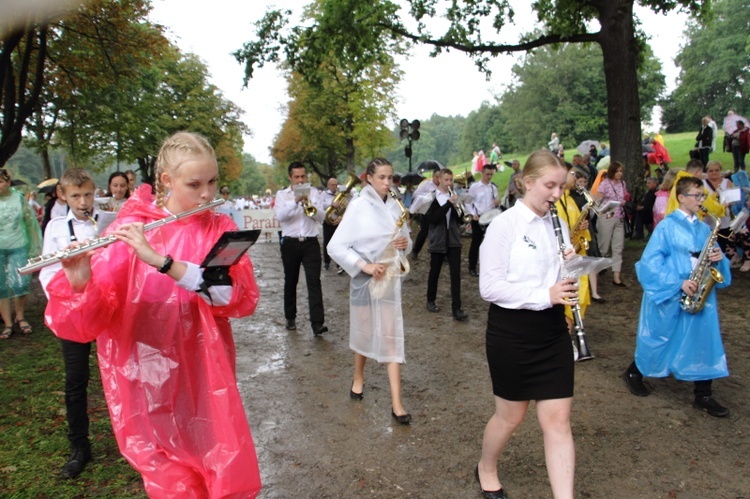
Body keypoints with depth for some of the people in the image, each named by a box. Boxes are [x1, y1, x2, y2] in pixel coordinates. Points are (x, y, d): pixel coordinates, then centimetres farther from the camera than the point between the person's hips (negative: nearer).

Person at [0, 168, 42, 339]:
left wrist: (35, 246, 6)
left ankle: (19, 317, 16)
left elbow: (30, 221, 5)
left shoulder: (18, 198, -1)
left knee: (20, 284, -7)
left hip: (18, 247, -1)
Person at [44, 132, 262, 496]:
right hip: (147, 381, -1)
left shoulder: (220, 229, -2)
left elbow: (242, 297, -19)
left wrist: (162, 262, -29)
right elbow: (85, 323, -10)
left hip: (204, 377, 2)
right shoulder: (129, 229, -7)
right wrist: (79, 283, -32)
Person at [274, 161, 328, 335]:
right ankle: (290, 318, 26)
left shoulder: (314, 192, 8)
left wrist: (309, 204, -18)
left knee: (314, 281, -9)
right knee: (290, 282, 11)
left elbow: (321, 216, -1)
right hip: (290, 243, 1)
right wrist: (295, 201, -22)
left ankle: (317, 322, -11)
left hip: (310, 242, 0)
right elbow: (280, 216, -11)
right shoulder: (282, 194, 5)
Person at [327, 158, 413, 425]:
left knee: (391, 336, -1)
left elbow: (405, 240, 15)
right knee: (364, 332, 13)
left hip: (390, 276, 3)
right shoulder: (358, 206, -9)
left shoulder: (396, 206, 4)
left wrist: (406, 243, -9)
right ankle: (358, 377, 40)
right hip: (365, 277, -3)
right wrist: (364, 265, -20)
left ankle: (396, 403, 1)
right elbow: (335, 246, -12)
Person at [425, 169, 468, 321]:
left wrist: (457, 206, -13)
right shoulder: (432, 197, -3)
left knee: (456, 273, -5)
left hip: (453, 240, 2)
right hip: (438, 240, -2)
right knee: (434, 272, 11)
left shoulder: (454, 196, 8)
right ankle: (430, 301, 29)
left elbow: (460, 218, 7)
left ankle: (456, 309, -4)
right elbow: (433, 218, -17)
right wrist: (448, 203, -24)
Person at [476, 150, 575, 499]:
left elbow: (559, 278, 15)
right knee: (511, 415, 12)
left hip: (552, 331, 5)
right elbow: (489, 287, -19)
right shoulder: (504, 225, -14)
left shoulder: (557, 225, 6)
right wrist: (544, 295, -25)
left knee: (558, 419, 6)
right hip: (511, 333, -5)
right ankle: (486, 471, 41)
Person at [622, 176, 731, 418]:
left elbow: (710, 258, 17)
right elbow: (649, 262, -13)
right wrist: (677, 283, -20)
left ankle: (703, 395, 14)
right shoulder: (667, 226, -7)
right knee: (659, 340, 7)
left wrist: (718, 258, -7)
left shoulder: (704, 228, 11)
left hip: (699, 296, 5)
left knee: (704, 340, 3)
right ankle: (633, 373, 31)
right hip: (669, 297, -5)